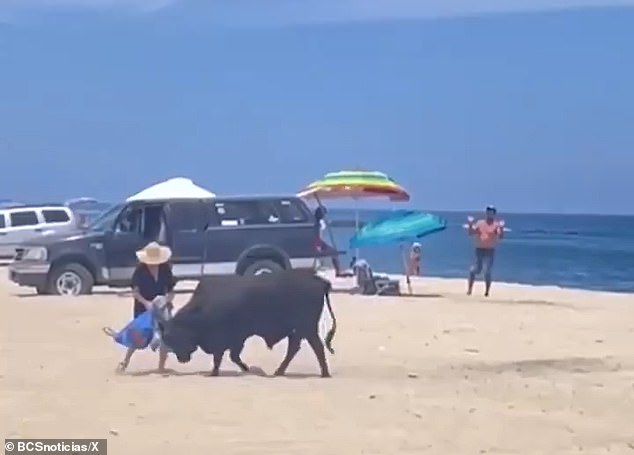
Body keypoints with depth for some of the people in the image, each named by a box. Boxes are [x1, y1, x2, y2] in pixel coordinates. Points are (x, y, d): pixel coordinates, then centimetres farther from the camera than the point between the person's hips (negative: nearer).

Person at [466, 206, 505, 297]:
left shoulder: (496, 225, -3)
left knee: (487, 271, -8)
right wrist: (470, 224, -8)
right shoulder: (479, 223, 8)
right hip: (479, 250, 3)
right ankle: (469, 289, 14)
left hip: (490, 251, -3)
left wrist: (501, 228, -33)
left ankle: (487, 291, 2)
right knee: (474, 270, 3)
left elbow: (501, 236, -16)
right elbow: (471, 233, 7)